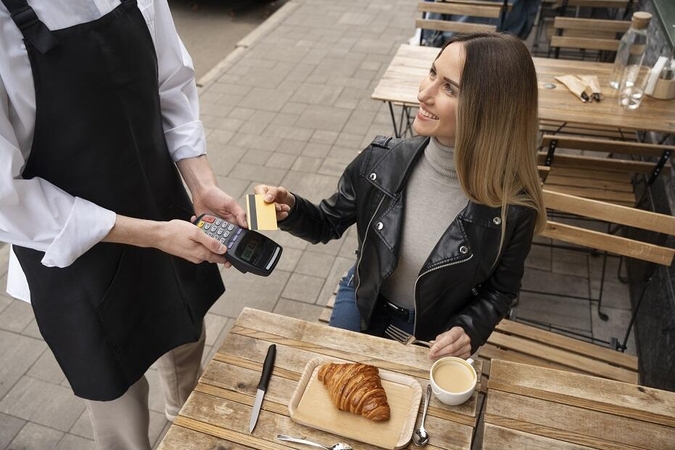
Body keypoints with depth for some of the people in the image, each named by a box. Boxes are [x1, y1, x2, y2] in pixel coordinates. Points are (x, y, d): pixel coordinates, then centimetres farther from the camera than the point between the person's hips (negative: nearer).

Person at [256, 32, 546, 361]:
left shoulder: (512, 204, -29)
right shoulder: (380, 161, -25)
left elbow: (501, 289, -10)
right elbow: (328, 224, -8)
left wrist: (469, 329, -28)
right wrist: (289, 209, -28)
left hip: (437, 336, -1)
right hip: (363, 306, 2)